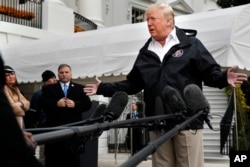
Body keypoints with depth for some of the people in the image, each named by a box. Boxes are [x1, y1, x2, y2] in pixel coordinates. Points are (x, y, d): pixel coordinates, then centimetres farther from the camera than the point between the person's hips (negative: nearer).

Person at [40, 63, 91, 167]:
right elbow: (43, 104, -2)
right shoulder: (48, 88, 11)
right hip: (54, 128, 0)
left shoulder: (80, 88, 12)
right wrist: (56, 103, -17)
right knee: (53, 158, 3)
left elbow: (87, 104, 2)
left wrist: (75, 104, -15)